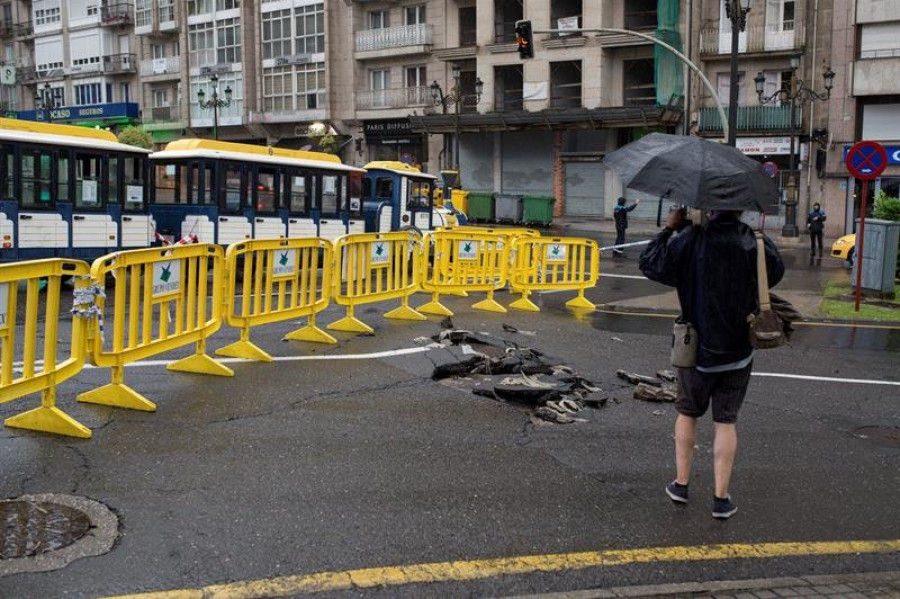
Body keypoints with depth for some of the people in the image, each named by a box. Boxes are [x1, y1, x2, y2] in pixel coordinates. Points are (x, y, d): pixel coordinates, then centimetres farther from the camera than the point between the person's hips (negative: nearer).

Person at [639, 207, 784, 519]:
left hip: (696, 347, -1)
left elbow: (650, 264, -7)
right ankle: (721, 497, 10)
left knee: (687, 413, 18)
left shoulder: (691, 240, -14)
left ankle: (681, 484, 24)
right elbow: (776, 272, 12)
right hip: (738, 352, 1)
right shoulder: (756, 244, -8)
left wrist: (668, 229, 3)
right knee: (726, 421, 8)